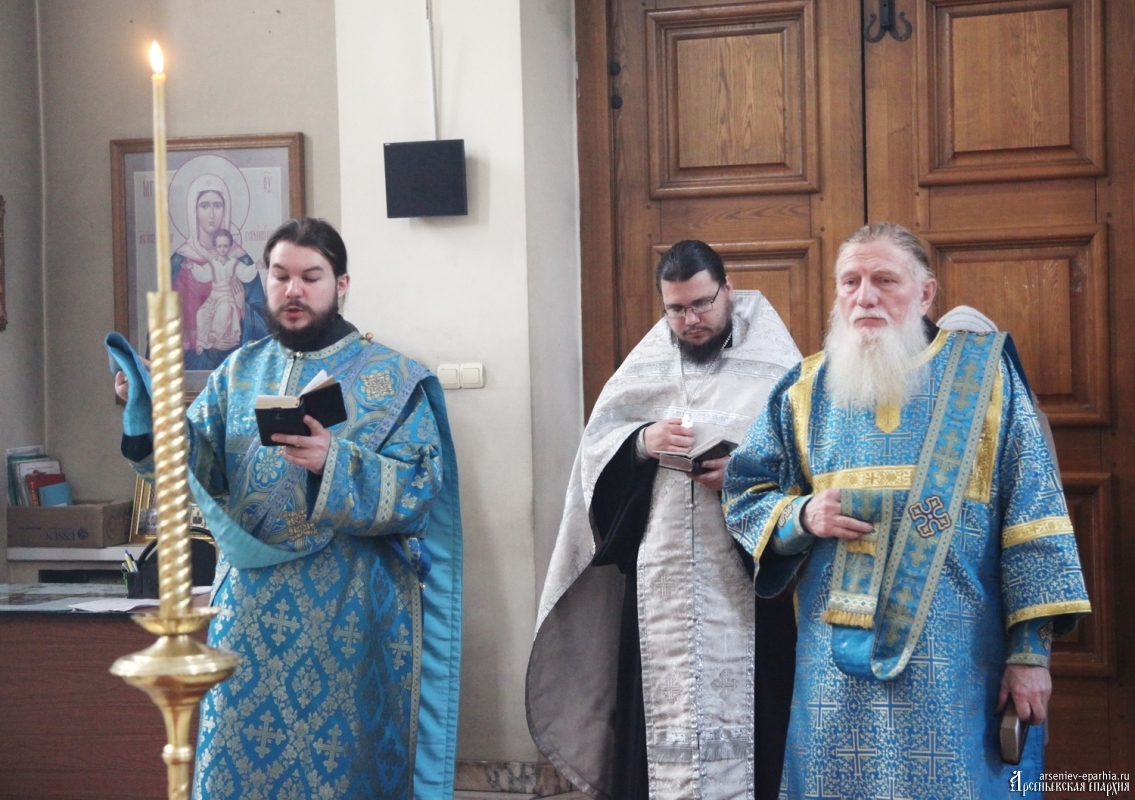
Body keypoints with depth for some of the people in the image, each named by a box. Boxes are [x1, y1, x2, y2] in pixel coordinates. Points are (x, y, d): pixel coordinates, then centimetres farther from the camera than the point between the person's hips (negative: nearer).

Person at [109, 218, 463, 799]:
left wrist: (334, 463, -26)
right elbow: (195, 461, -1)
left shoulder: (392, 379, -2)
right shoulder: (239, 373, 10)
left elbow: (419, 489, -12)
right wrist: (147, 412, -18)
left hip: (349, 611, -3)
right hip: (251, 605, 3)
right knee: (241, 752, 6)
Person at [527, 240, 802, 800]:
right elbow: (596, 448, 11)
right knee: (661, 702, 3)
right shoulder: (645, 365, 12)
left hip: (744, 572, -3)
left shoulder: (773, 364, 1)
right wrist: (641, 444, -8)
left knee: (741, 702, -2)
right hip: (659, 574, 3)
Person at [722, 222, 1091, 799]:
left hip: (955, 664, -2)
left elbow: (1031, 515, -2)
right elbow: (744, 495, 13)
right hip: (839, 659, 2)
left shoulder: (984, 377, 1)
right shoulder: (809, 390, 8)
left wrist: (1031, 651, -7)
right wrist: (802, 517, -10)